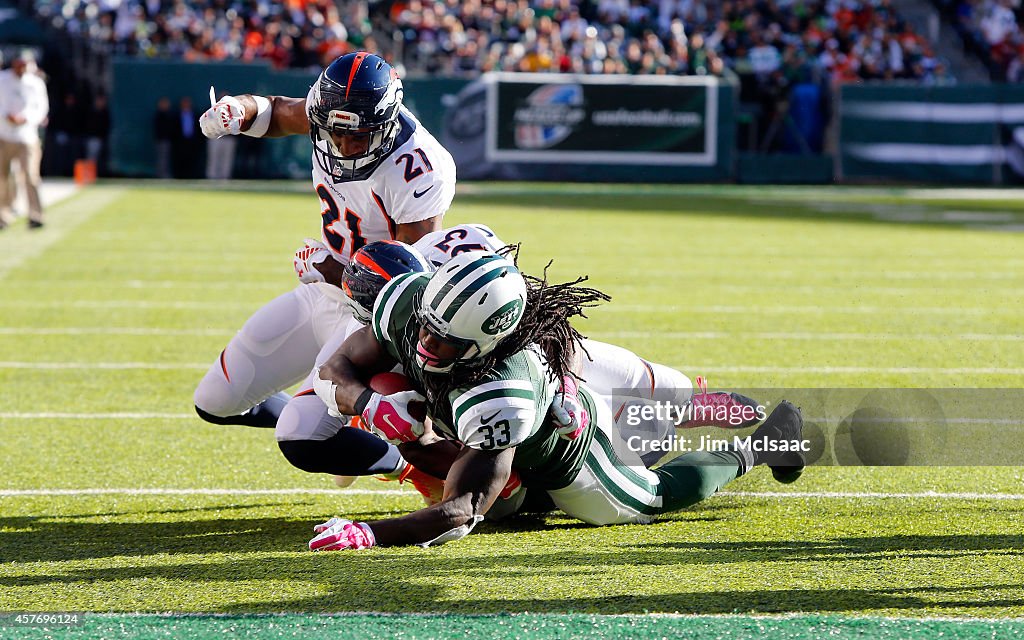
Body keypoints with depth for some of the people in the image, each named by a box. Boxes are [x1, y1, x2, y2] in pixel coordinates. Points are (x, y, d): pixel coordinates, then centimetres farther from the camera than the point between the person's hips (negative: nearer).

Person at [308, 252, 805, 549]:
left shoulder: (498, 397, -51)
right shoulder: (406, 298, -35)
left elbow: (461, 515, -53)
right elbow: (334, 372, -22)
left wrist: (368, 534, -66)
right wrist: (371, 403, -44)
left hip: (564, 454, -6)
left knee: (655, 494, 21)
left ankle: (757, 450, 45)